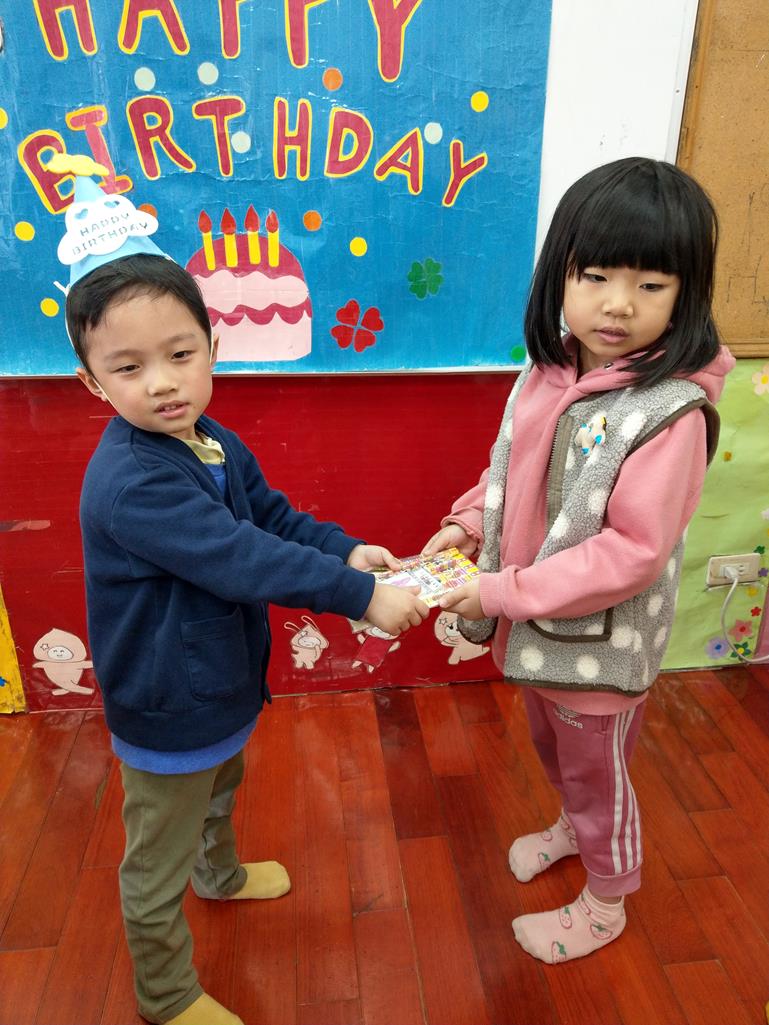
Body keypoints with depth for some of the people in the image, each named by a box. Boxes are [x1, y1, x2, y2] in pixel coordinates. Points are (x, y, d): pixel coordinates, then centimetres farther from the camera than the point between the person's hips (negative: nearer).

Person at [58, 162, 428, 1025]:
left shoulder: (209, 442, -4)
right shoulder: (130, 485, -34)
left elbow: (271, 514, 4)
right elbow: (240, 559, -37)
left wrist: (346, 550, -10)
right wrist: (359, 596, -33)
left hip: (222, 681, 9)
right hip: (168, 712, -9)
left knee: (219, 794, 36)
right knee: (157, 868, 16)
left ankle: (222, 876, 65)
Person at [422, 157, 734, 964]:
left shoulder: (670, 413, -27)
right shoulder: (551, 369, -5)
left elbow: (632, 552, -28)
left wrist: (504, 593, -26)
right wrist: (467, 524, -6)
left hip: (598, 644, -6)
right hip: (533, 627, 7)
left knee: (595, 773, 18)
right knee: (553, 747, 30)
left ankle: (604, 905, 47)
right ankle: (572, 825, 63)